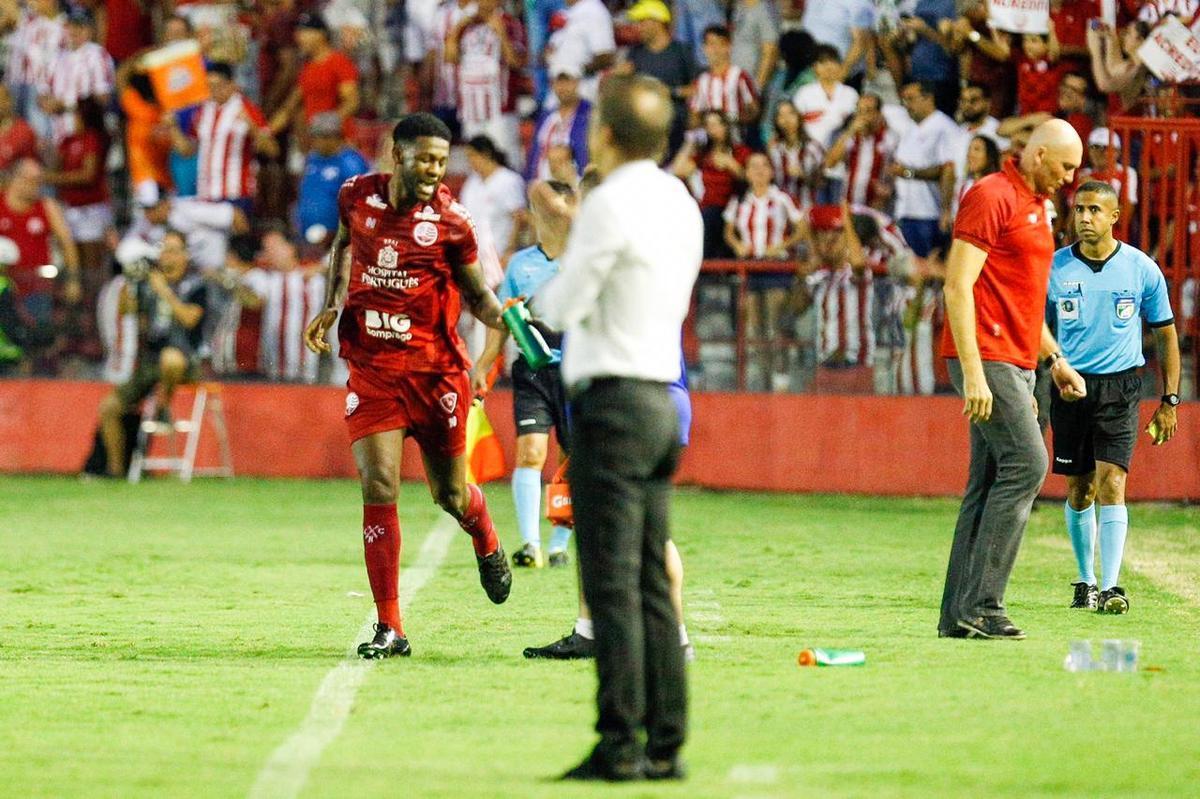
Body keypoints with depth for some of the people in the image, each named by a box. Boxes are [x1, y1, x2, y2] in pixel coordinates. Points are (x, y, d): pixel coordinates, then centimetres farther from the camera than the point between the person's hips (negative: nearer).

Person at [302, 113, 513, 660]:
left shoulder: (450, 223, -10)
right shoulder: (357, 197, -2)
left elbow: (477, 295, 0)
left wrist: (506, 318, -20)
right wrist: (331, 307, 8)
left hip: (435, 370, -1)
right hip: (371, 368, 1)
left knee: (450, 493, 9)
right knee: (378, 488, -10)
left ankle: (487, 546, 48)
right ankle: (389, 629, -4)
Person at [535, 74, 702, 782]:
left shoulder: (611, 205, -13)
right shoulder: (681, 204, 12)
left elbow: (562, 308, -9)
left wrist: (557, 266, 12)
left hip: (613, 399, -8)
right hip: (664, 398, 8)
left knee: (612, 585, -8)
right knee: (654, 583, 10)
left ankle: (620, 744, -10)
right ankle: (666, 744, 8)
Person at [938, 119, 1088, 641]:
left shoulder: (1035, 206, 21)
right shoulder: (991, 197, -9)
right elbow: (958, 286, -16)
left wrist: (1054, 359, 22)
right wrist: (974, 374, -22)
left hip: (1016, 364, 10)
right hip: (987, 358, -10)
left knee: (990, 483, 6)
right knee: (1026, 463, -16)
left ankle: (959, 615, 6)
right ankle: (979, 604, -16)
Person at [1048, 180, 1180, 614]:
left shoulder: (1141, 269, 0)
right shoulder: (1054, 268, 1)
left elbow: (1166, 333, 8)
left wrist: (1170, 401, 5)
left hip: (1120, 387, -2)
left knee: (1111, 482, -14)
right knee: (1079, 491, 7)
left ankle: (1110, 587, -17)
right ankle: (1086, 581, 23)